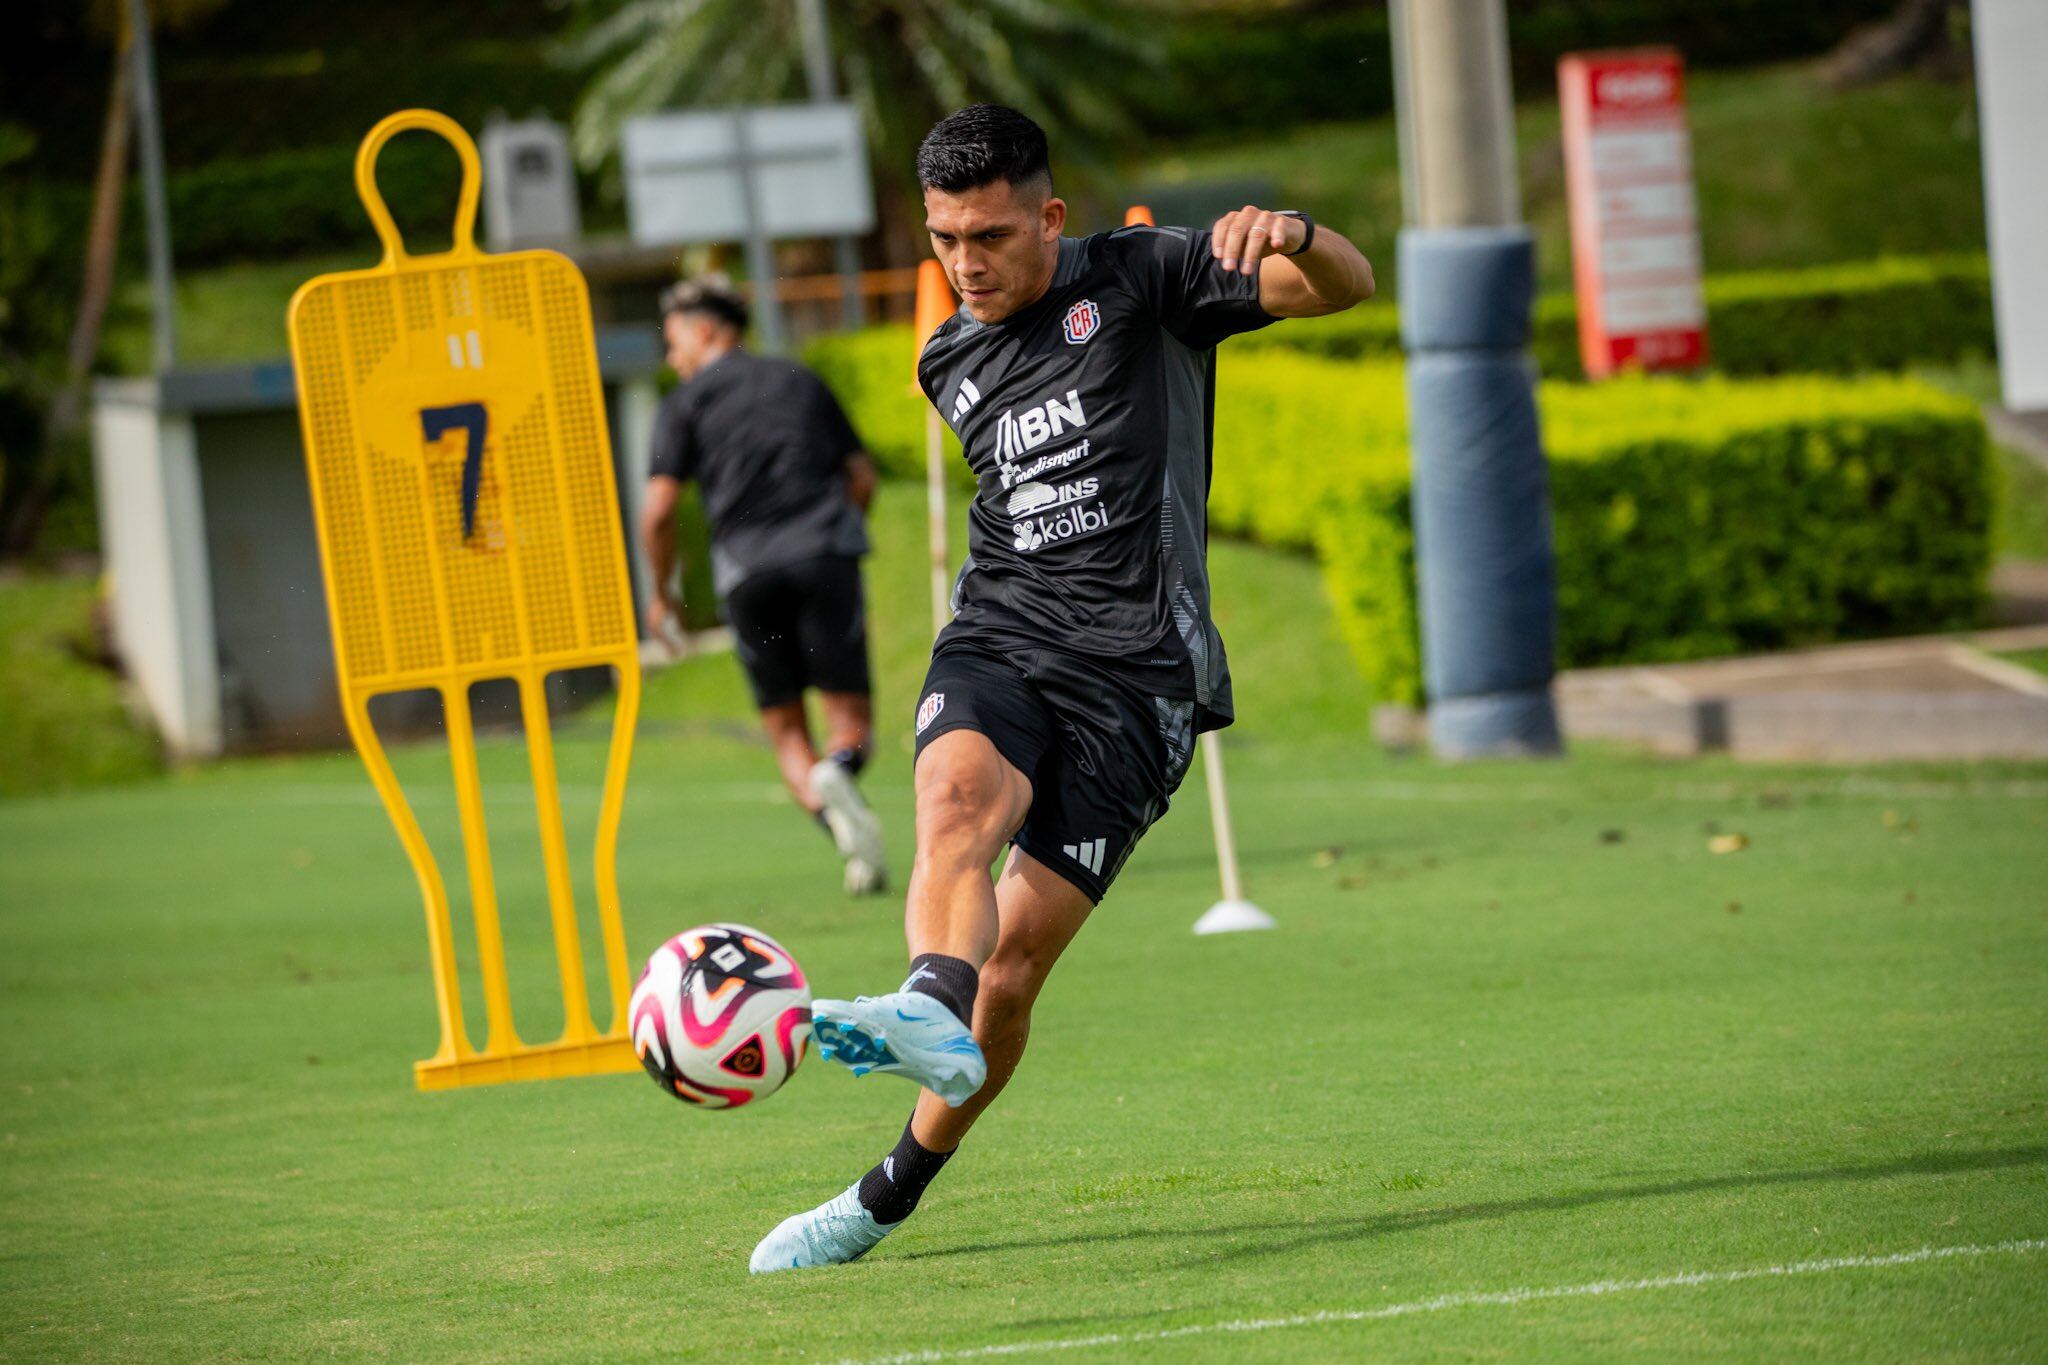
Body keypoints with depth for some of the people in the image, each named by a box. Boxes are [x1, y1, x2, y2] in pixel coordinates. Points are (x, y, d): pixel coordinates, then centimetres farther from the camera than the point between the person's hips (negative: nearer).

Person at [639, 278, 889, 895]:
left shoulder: (686, 403, 10)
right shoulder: (801, 381, 20)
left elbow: (658, 510, 0)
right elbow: (862, 477, 20)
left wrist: (662, 592, 15)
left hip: (747, 568, -1)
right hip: (826, 555, 1)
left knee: (787, 731, 8)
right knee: (851, 715, 3)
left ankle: (826, 808, -21)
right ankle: (837, 775, -32)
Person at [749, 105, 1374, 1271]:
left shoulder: (1142, 280, 2)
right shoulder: (950, 364, 19)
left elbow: (1348, 287, -6)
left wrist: (1290, 238, -27)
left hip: (1133, 670, -4)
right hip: (997, 644, 4)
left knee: (1015, 962, -8)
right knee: (958, 801, -33)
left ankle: (890, 1196, 5)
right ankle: (933, 1017, -58)